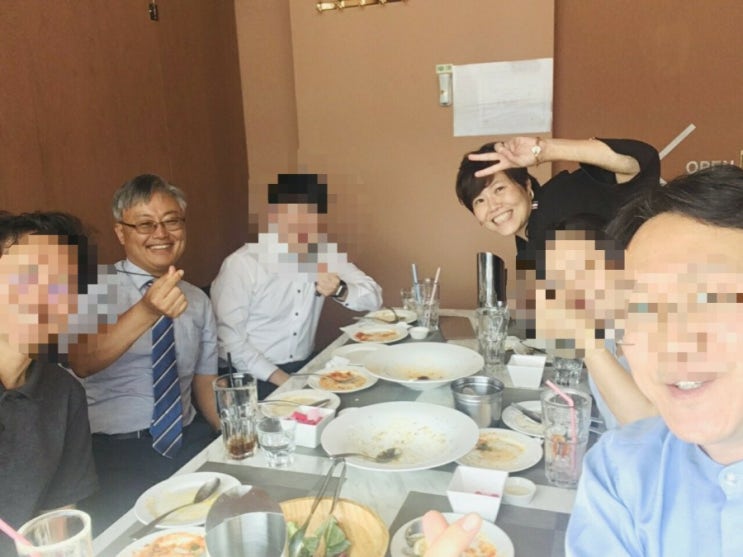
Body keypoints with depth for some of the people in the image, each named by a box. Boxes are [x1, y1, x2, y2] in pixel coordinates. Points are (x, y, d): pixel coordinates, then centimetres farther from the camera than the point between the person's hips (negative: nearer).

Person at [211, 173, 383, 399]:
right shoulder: (241, 264, -15)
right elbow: (229, 340, -16)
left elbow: (373, 296, 0)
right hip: (253, 377, -5)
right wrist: (282, 380, -21)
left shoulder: (324, 252, 0)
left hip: (304, 368, 5)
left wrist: (340, 291, -20)